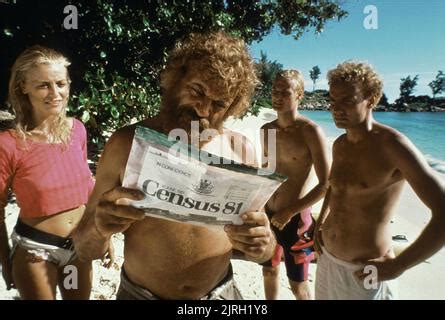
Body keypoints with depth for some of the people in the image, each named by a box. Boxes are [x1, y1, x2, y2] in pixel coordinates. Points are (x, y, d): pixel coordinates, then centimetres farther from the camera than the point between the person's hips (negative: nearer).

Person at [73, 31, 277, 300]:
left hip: (221, 293, 2)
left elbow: (263, 249, -4)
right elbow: (86, 250, -9)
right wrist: (99, 229, -30)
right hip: (140, 294, -1)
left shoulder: (241, 150, -11)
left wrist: (263, 244, -26)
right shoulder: (126, 144, -14)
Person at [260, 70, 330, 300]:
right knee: (269, 271, 21)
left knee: (298, 285, 10)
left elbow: (326, 185, -17)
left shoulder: (310, 131, -15)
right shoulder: (267, 130, 3)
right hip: (268, 214, 5)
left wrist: (290, 212, -17)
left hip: (296, 218, -5)